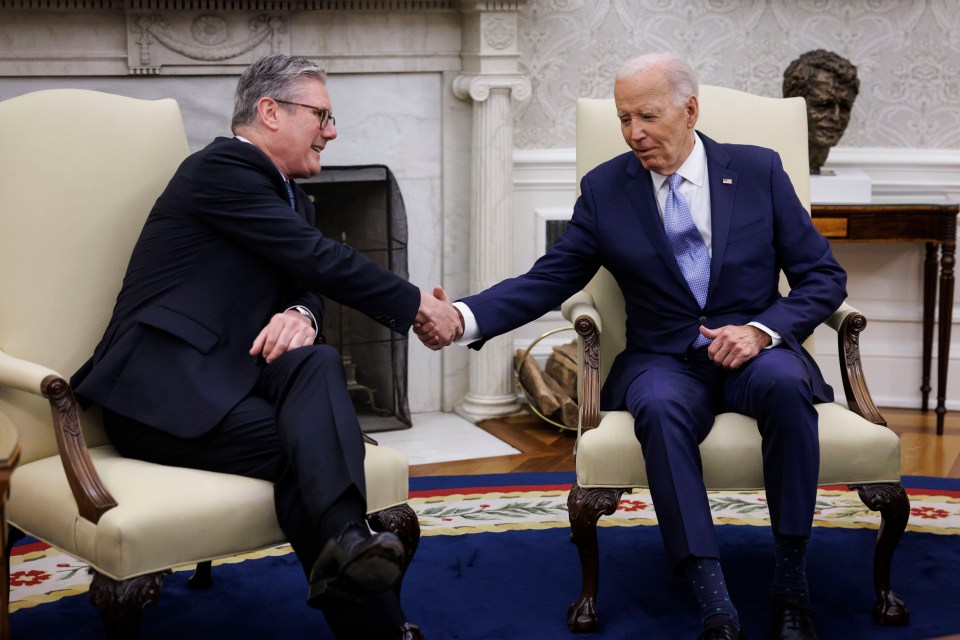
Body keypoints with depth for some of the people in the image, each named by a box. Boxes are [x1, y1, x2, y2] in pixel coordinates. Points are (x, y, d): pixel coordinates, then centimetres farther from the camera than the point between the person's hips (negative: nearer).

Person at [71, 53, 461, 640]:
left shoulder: (290, 195, 21)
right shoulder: (221, 168, -9)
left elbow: (307, 280, 14)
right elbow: (319, 259, -14)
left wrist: (302, 314, -13)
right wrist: (418, 305, -7)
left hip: (227, 371, 7)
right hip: (163, 388, -7)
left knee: (317, 362, -27)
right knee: (304, 444, -28)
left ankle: (345, 540, -51)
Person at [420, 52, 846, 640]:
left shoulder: (759, 171, 4)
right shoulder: (605, 189, 5)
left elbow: (824, 277, 5)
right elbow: (547, 281, 1)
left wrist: (762, 330, -14)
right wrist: (465, 318, -17)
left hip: (755, 349, 0)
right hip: (665, 362, 0)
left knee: (785, 383, -35)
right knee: (659, 407, -36)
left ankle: (791, 586, -24)